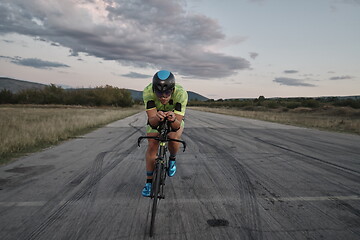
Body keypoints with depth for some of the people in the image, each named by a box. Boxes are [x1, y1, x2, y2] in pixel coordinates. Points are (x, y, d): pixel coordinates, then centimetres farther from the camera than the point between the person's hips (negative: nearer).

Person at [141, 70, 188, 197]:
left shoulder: (181, 93, -39)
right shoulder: (148, 92, -36)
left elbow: (177, 125, -40)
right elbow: (152, 121, -38)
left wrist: (173, 119, -62)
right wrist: (157, 118, -61)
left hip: (175, 117, -1)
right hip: (156, 117, 1)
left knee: (174, 138, -27)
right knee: (152, 145, -11)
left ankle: (172, 159, 8)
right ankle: (149, 181, 6)